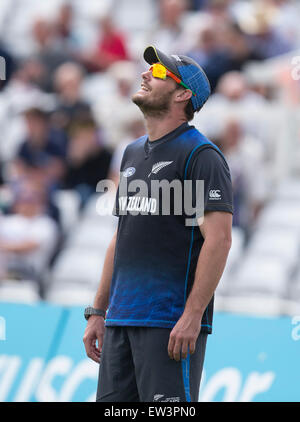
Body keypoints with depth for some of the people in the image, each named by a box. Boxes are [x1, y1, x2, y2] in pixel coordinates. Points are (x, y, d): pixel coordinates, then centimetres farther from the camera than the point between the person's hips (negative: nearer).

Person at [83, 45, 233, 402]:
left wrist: (192, 316, -20)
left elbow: (218, 240, -14)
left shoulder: (200, 155, -7)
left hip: (171, 322, -8)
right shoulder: (133, 153, 19)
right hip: (121, 320, 8)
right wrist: (97, 312, 19)